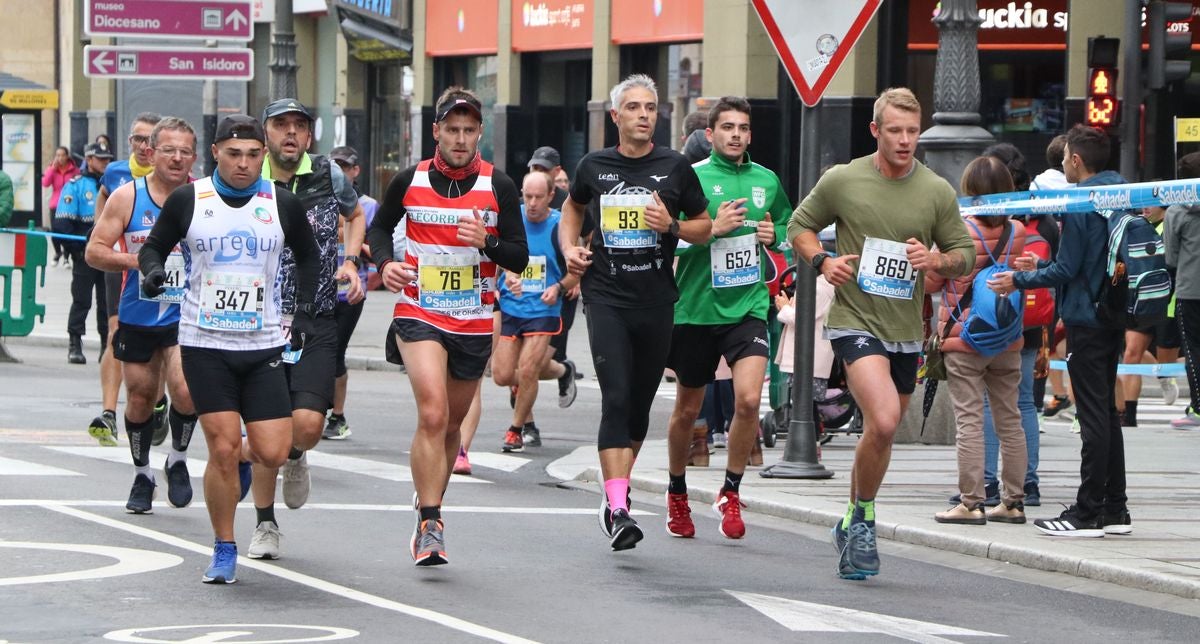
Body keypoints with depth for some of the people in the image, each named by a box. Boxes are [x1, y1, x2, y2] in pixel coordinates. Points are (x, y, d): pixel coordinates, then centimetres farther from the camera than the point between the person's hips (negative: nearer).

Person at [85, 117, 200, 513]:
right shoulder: (127, 198, -4)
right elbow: (94, 251, -3)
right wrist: (136, 261, -18)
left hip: (186, 316, -1)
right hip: (137, 315, 1)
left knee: (184, 389, -20)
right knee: (140, 397, 10)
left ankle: (178, 460, 6)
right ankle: (142, 475, 31)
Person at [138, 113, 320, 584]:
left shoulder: (283, 205, 3)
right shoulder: (187, 201, -1)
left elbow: (308, 256, 19)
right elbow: (153, 246, 11)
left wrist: (305, 310, 10)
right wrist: (152, 270, -11)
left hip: (264, 347, 2)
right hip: (204, 345, -1)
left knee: (272, 453, -6)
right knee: (222, 449, -8)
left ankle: (243, 457, 31)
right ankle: (224, 550, 9)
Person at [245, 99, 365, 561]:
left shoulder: (328, 174, 1)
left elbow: (355, 214, 22)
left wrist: (350, 261, 6)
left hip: (317, 323, 0)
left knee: (308, 423, -15)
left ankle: (295, 458, 23)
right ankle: (265, 525, 19)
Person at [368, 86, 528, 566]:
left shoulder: (498, 187, -3)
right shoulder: (410, 181, -2)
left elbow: (519, 258, -1)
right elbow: (380, 226, 16)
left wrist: (487, 241, -21)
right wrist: (386, 262, -5)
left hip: (475, 322, 2)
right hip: (419, 314, -2)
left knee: (451, 424, 13)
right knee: (433, 414, -20)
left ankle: (428, 508, 34)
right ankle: (430, 525, -18)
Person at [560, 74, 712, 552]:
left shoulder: (675, 168, 3)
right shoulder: (594, 167, 5)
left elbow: (705, 226, 11)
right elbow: (573, 207, 26)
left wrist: (672, 226, -9)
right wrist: (569, 248, 8)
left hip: (656, 301, 1)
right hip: (607, 297, -1)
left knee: (640, 404, 10)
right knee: (616, 399, -15)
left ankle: (615, 490, 31)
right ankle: (618, 508, -21)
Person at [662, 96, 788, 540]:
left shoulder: (767, 181, 7)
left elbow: (787, 228, 23)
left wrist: (773, 235, 1)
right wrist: (712, 229, -21)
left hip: (748, 307, 1)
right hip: (696, 307, -1)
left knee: (748, 399, -18)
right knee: (688, 409, 12)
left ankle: (731, 493, -1)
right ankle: (677, 492, 34)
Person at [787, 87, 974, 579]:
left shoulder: (937, 192, 3)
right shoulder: (842, 180, -3)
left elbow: (966, 254, 9)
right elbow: (799, 226, 10)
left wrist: (936, 260, -13)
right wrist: (822, 260, -9)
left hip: (907, 330, 4)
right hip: (855, 321, -4)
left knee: (881, 433, 13)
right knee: (883, 421, -24)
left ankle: (852, 526, 32)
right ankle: (862, 516, -6)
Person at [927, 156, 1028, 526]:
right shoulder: (1018, 233, 1)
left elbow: (931, 283, -3)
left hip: (963, 339, -5)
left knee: (969, 420, -4)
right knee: (1009, 420, 10)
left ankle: (971, 503, -6)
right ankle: (1013, 502, 13)